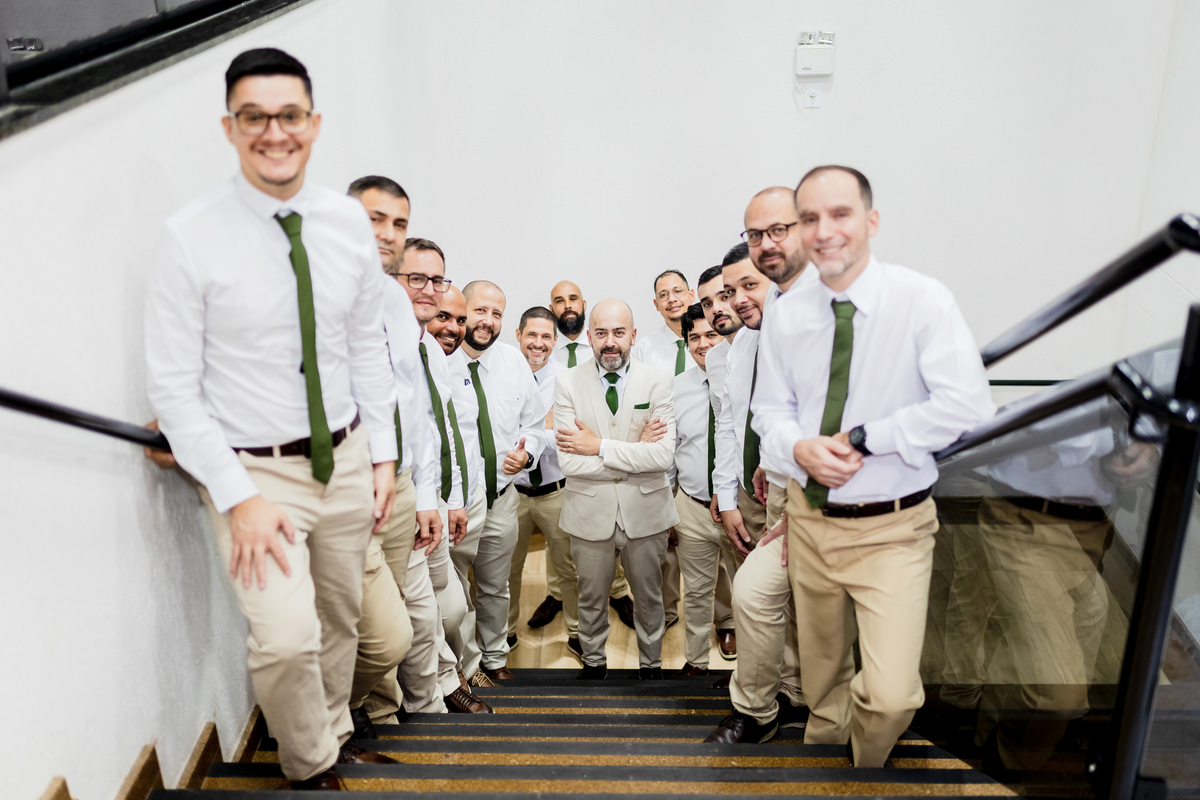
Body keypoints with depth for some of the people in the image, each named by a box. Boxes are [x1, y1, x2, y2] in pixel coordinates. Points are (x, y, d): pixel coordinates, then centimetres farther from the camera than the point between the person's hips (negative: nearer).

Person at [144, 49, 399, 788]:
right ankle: (312, 770, 14)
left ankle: (336, 737, 44)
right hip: (255, 471, -4)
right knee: (287, 639, -15)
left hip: (345, 458, 4)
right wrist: (238, 498, -16)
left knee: (342, 621, 18)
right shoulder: (192, 237, -13)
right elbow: (173, 387, -11)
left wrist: (384, 453, 5)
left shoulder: (347, 221, -1)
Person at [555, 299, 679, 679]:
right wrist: (636, 452, -17)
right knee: (591, 598, 18)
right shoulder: (567, 383, -6)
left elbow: (664, 455, -17)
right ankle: (593, 661, 41)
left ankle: (651, 664, 39)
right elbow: (569, 460, -15)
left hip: (645, 510, 0)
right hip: (590, 511, 0)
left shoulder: (657, 382, -6)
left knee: (649, 598, 17)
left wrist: (600, 447, -18)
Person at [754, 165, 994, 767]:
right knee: (821, 676, 21)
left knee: (890, 696, -13)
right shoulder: (786, 313, 0)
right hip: (810, 518, 4)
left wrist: (862, 439, -21)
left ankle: (865, 768, 20)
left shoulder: (922, 300, -13)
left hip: (890, 530, -4)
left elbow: (968, 404, -20)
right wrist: (799, 449, -14)